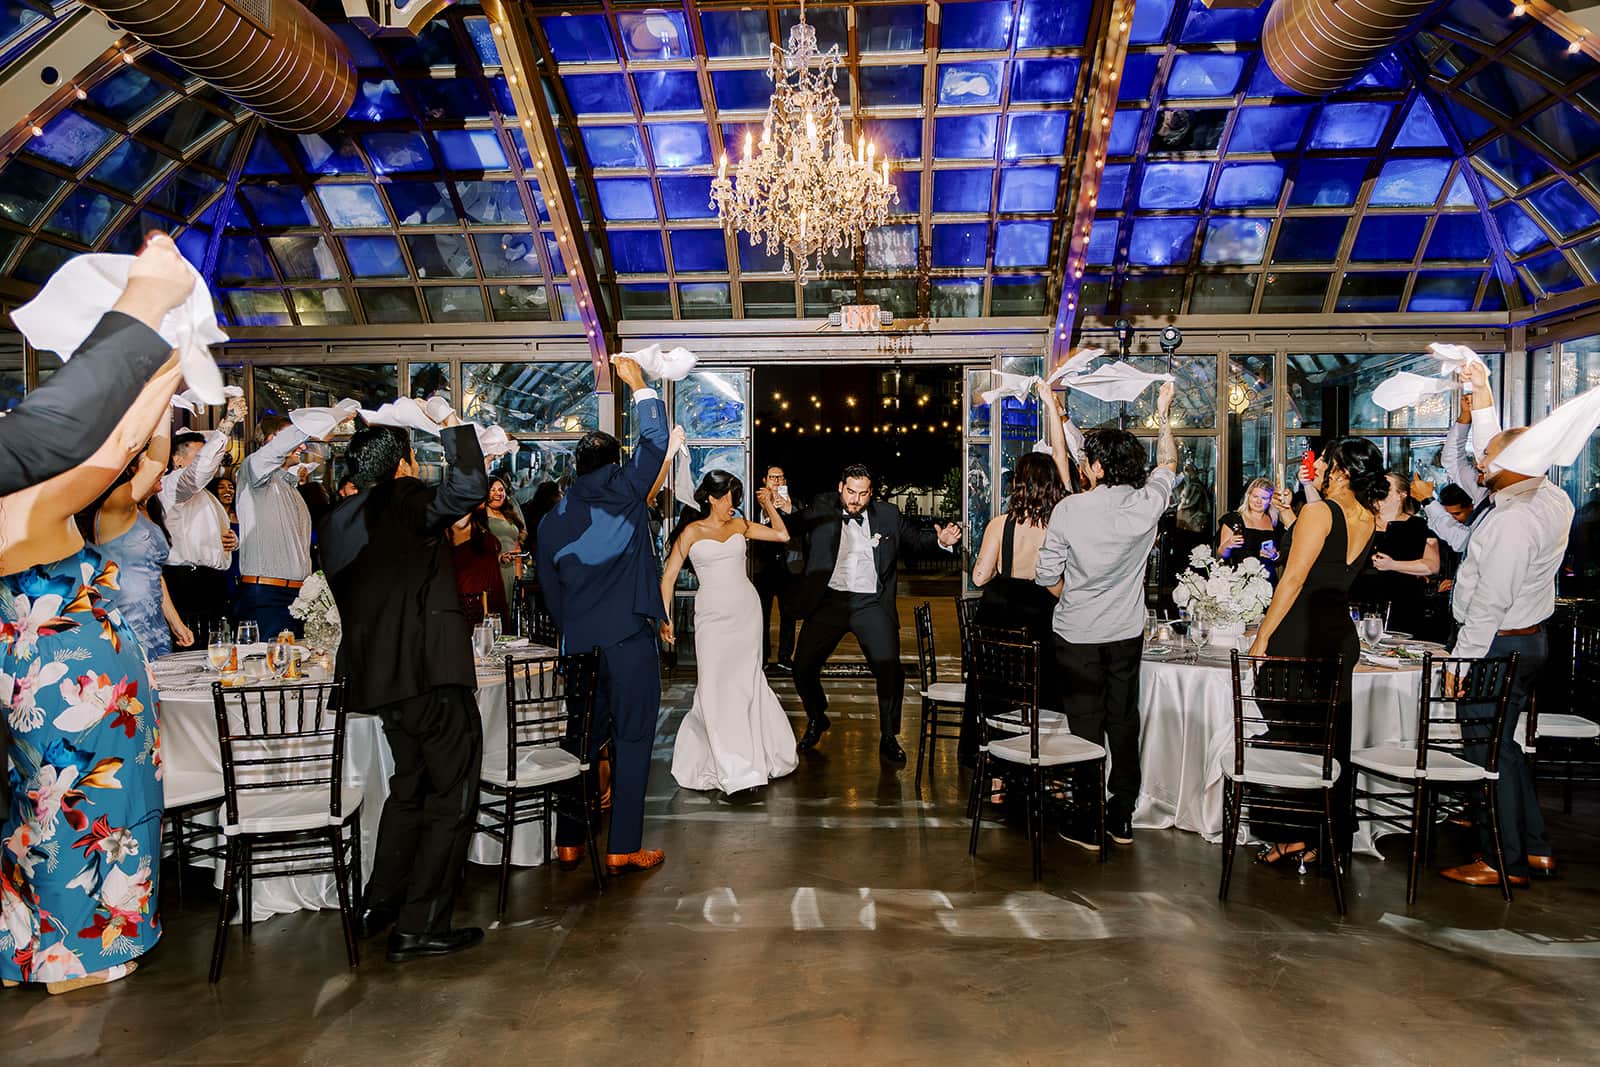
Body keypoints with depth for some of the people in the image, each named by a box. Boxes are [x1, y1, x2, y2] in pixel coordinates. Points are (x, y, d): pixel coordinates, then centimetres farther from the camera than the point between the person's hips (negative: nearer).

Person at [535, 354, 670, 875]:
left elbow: (549, 588, 14)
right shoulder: (623, 491, -3)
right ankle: (623, 848, 3)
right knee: (631, 741, 1)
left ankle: (568, 841, 20)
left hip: (578, 643, 5)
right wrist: (638, 383, 13)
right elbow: (655, 439, 4)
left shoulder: (551, 519, 10)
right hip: (629, 637, -5)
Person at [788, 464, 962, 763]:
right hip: (829, 601, 0)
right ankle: (816, 720, 32)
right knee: (803, 668, 2)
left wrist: (941, 539, -10)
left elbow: (915, 538, 10)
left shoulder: (887, 514, 6)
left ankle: (889, 738, 11)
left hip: (872, 604, 0)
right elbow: (792, 527, -8)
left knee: (890, 671, -11)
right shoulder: (822, 509, 1)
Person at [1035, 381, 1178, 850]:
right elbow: (1168, 464, 16)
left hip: (1077, 635, -3)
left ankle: (1088, 824, 11)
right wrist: (1164, 414, 27)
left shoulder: (1069, 509, -15)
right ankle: (1123, 817, 23)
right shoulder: (1147, 504, -7)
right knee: (1124, 722, 13)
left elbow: (1047, 574, -9)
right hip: (1127, 633, 3)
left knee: (1085, 725, 4)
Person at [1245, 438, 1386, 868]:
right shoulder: (1369, 519, 9)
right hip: (1342, 635, 8)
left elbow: (1293, 579, -16)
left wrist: (1261, 639, -12)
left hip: (1301, 636, -7)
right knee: (1331, 739, 13)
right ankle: (1331, 837, 21)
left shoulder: (1318, 511, -13)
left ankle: (1293, 837, 7)